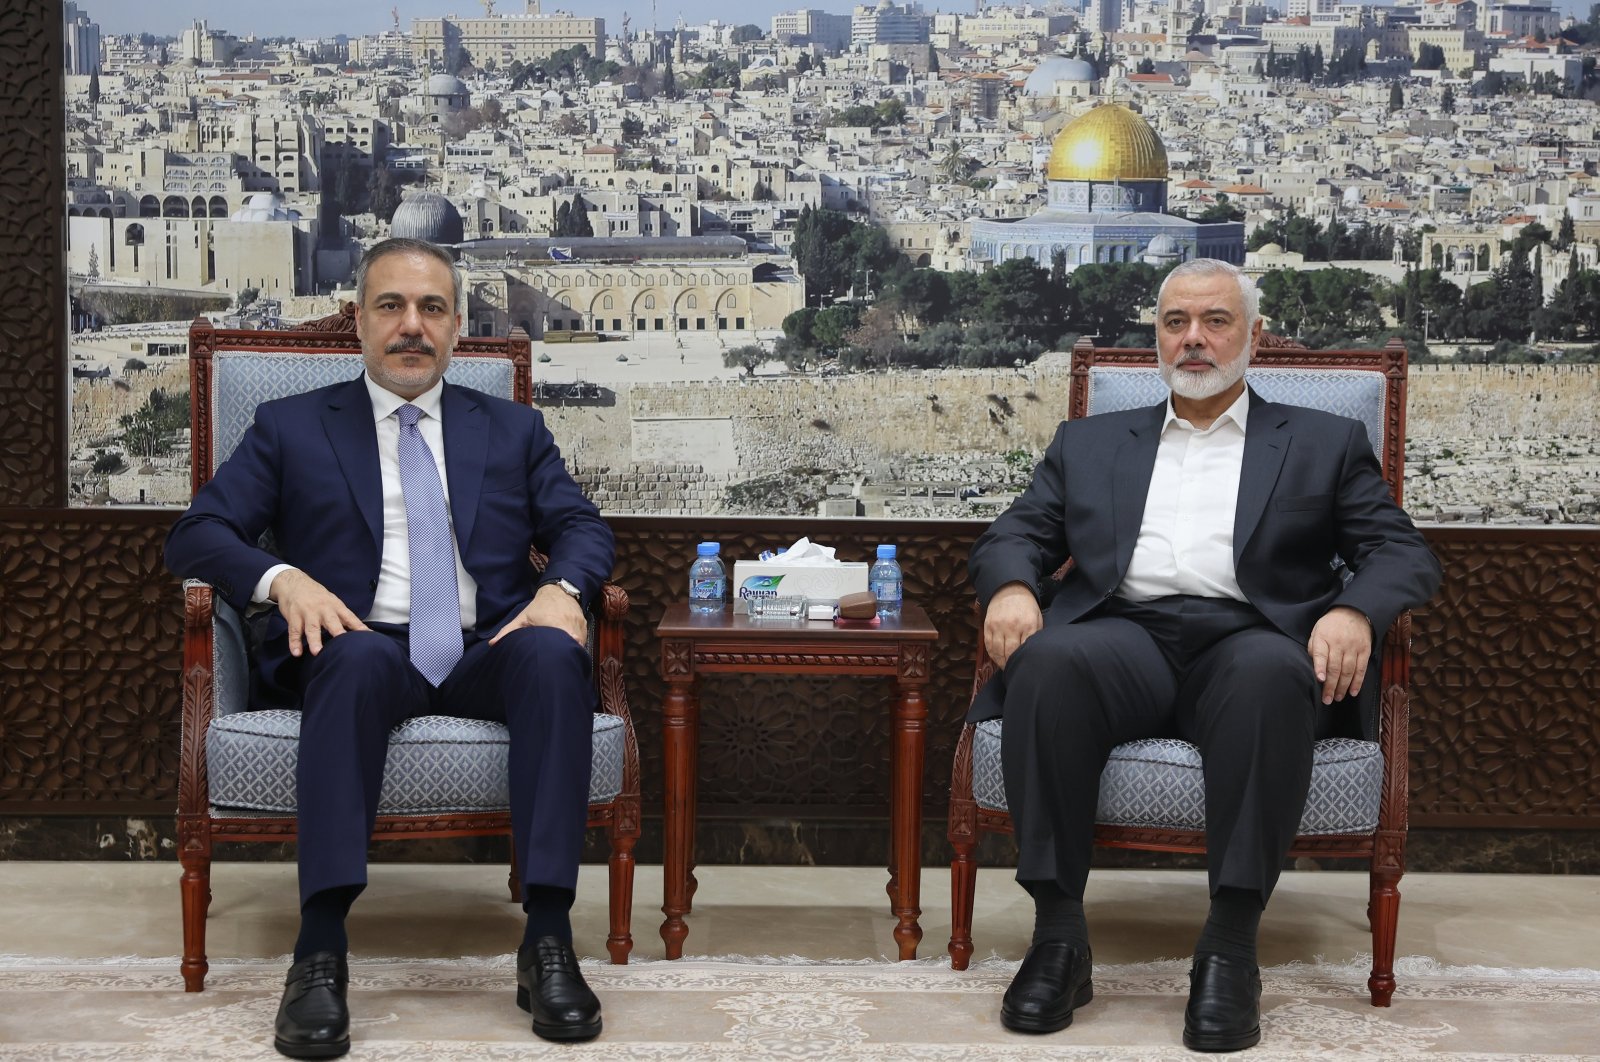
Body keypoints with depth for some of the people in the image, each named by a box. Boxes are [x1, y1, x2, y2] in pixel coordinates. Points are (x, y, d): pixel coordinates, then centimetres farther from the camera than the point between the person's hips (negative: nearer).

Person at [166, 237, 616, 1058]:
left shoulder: (514, 429, 23)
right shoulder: (290, 428, 17)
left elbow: (581, 526, 13)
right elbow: (196, 534, 8)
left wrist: (562, 588, -11)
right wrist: (283, 579, -13)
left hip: (487, 653, 2)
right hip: (367, 647, -1)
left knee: (554, 656, -33)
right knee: (354, 659, -38)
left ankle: (548, 942, -35)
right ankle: (320, 952, -43)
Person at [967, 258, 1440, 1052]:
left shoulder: (1325, 444, 22)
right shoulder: (1089, 443, 28)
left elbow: (1404, 554, 12)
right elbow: (1013, 535, 19)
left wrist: (1354, 611, -11)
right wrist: (1011, 587, -6)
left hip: (1247, 643, -1)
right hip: (1125, 640, 1)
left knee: (1267, 673, -39)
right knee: (1050, 659, -34)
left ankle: (1231, 945, -34)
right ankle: (1058, 934, -28)